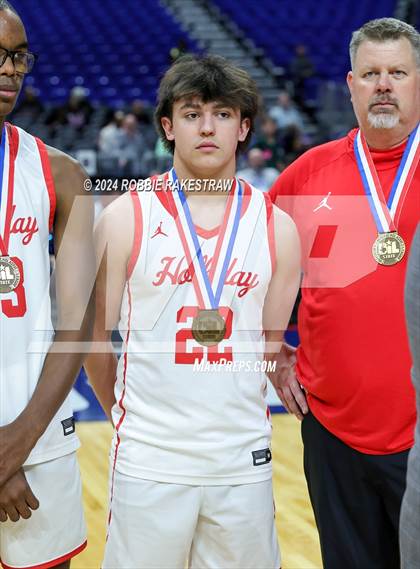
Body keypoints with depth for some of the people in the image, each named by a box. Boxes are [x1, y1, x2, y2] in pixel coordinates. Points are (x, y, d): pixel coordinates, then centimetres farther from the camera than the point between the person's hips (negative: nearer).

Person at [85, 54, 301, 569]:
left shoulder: (276, 226, 3)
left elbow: (270, 343, 11)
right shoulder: (125, 218, -3)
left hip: (244, 461, 2)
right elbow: (95, 336, 4)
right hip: (148, 462, -2)